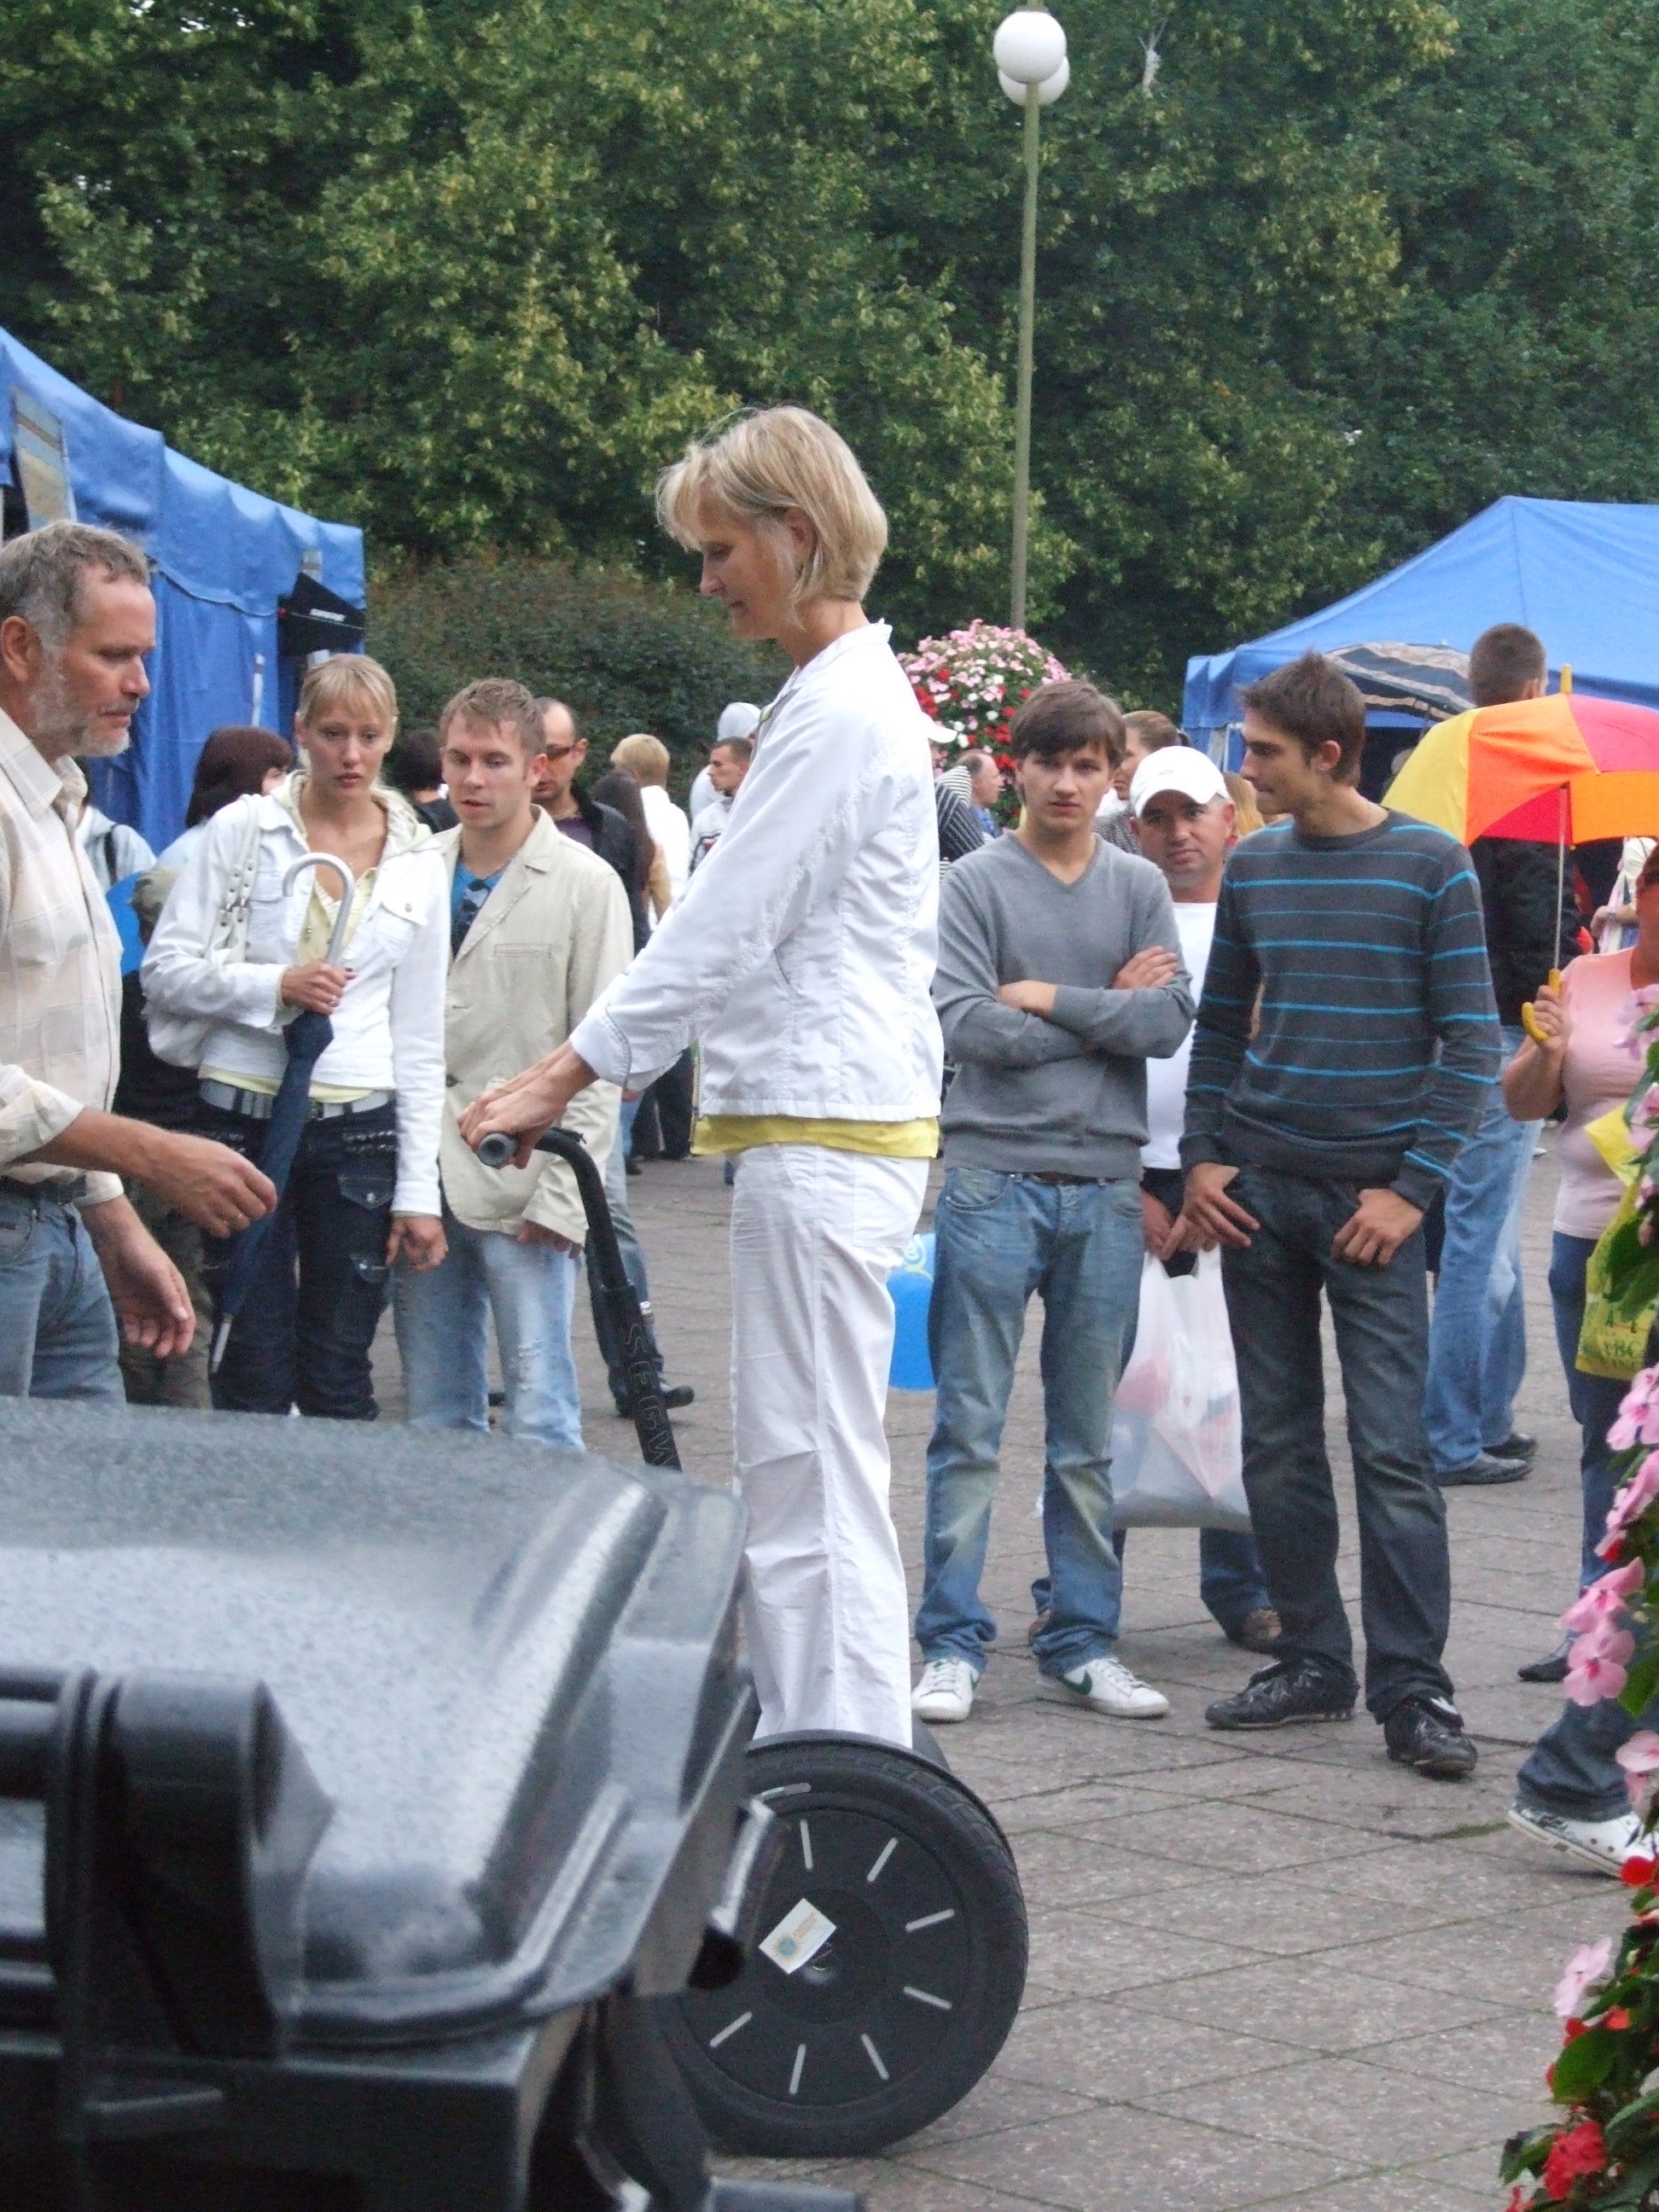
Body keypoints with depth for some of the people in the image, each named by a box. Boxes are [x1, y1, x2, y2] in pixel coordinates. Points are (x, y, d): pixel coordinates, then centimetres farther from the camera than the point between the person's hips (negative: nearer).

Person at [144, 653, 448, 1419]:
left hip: (358, 1131, 2)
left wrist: (419, 1188, 6)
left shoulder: (419, 864, 9)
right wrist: (273, 986, -15)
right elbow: (164, 972, -1)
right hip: (243, 1121, -2)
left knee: (339, 1380, 4)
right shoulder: (243, 830, 2)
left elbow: (421, 1038, 10)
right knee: (255, 1378, -1)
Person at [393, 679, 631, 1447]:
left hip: (523, 1192, -4)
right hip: (422, 1182, 5)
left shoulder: (584, 883, -3)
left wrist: (561, 1195, -11)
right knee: (435, 1418, 10)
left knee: (539, 1422, -5)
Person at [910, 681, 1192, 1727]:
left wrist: (1048, 997, -8)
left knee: (1089, 1437, 9)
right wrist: (1109, 1008, -5)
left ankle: (1084, 1641, 16)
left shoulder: (1140, 886, 10)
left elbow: (1170, 1020, -3)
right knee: (971, 1427, -1)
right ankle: (954, 1644, 4)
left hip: (1105, 1186, 3)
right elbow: (968, 1023, -12)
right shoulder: (978, 883, 0)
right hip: (995, 1177, -3)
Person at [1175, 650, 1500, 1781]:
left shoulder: (1429, 867, -5)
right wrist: (1203, 1159, 5)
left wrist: (1412, 1186, -11)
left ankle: (1413, 1689, -3)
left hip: (1371, 1192, -5)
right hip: (1258, 1188, 5)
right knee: (1278, 1442, 8)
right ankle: (1313, 1662, 18)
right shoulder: (1253, 868, 9)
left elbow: (1470, 1039, -5)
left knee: (1392, 1449, -7)